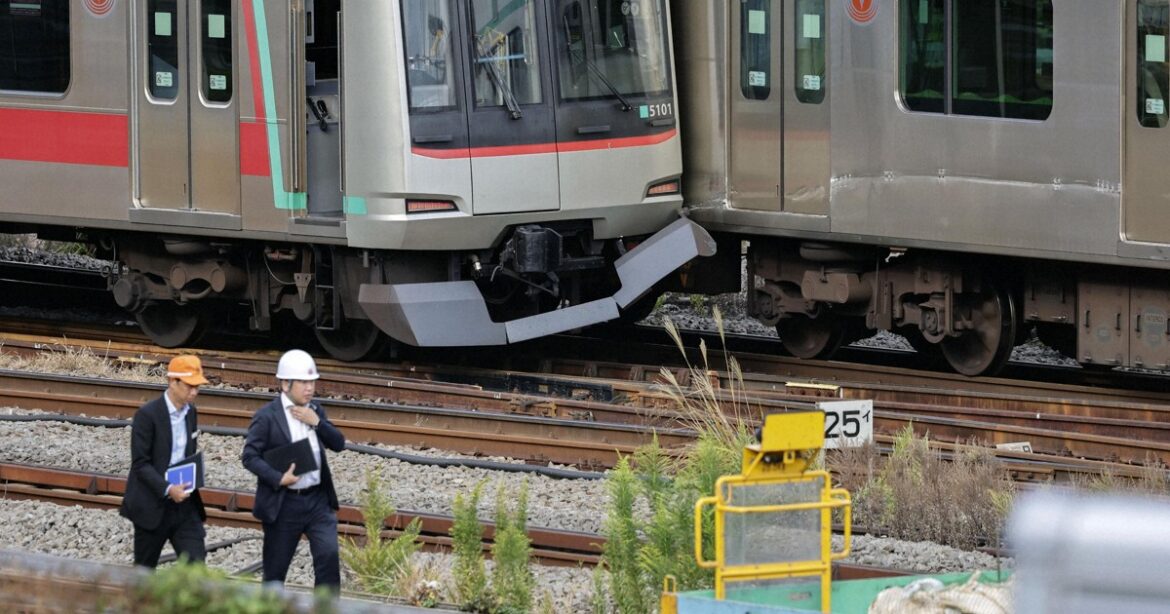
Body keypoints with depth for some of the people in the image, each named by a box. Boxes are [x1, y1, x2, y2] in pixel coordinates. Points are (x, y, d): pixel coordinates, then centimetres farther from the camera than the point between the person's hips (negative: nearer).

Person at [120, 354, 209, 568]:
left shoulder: (190, 413, 8)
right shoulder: (147, 415, -13)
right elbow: (140, 463, -16)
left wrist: (191, 481, 1)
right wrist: (167, 489, -26)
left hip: (184, 503, 5)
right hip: (152, 506, -5)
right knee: (144, 569, 8)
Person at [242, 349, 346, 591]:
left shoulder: (314, 411, 10)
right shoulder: (267, 417, -8)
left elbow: (338, 443, 5)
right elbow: (250, 456, -11)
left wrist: (316, 422, -10)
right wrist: (278, 478, -22)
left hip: (317, 499, 4)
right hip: (284, 504, -4)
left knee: (329, 555, -12)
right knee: (275, 569, 6)